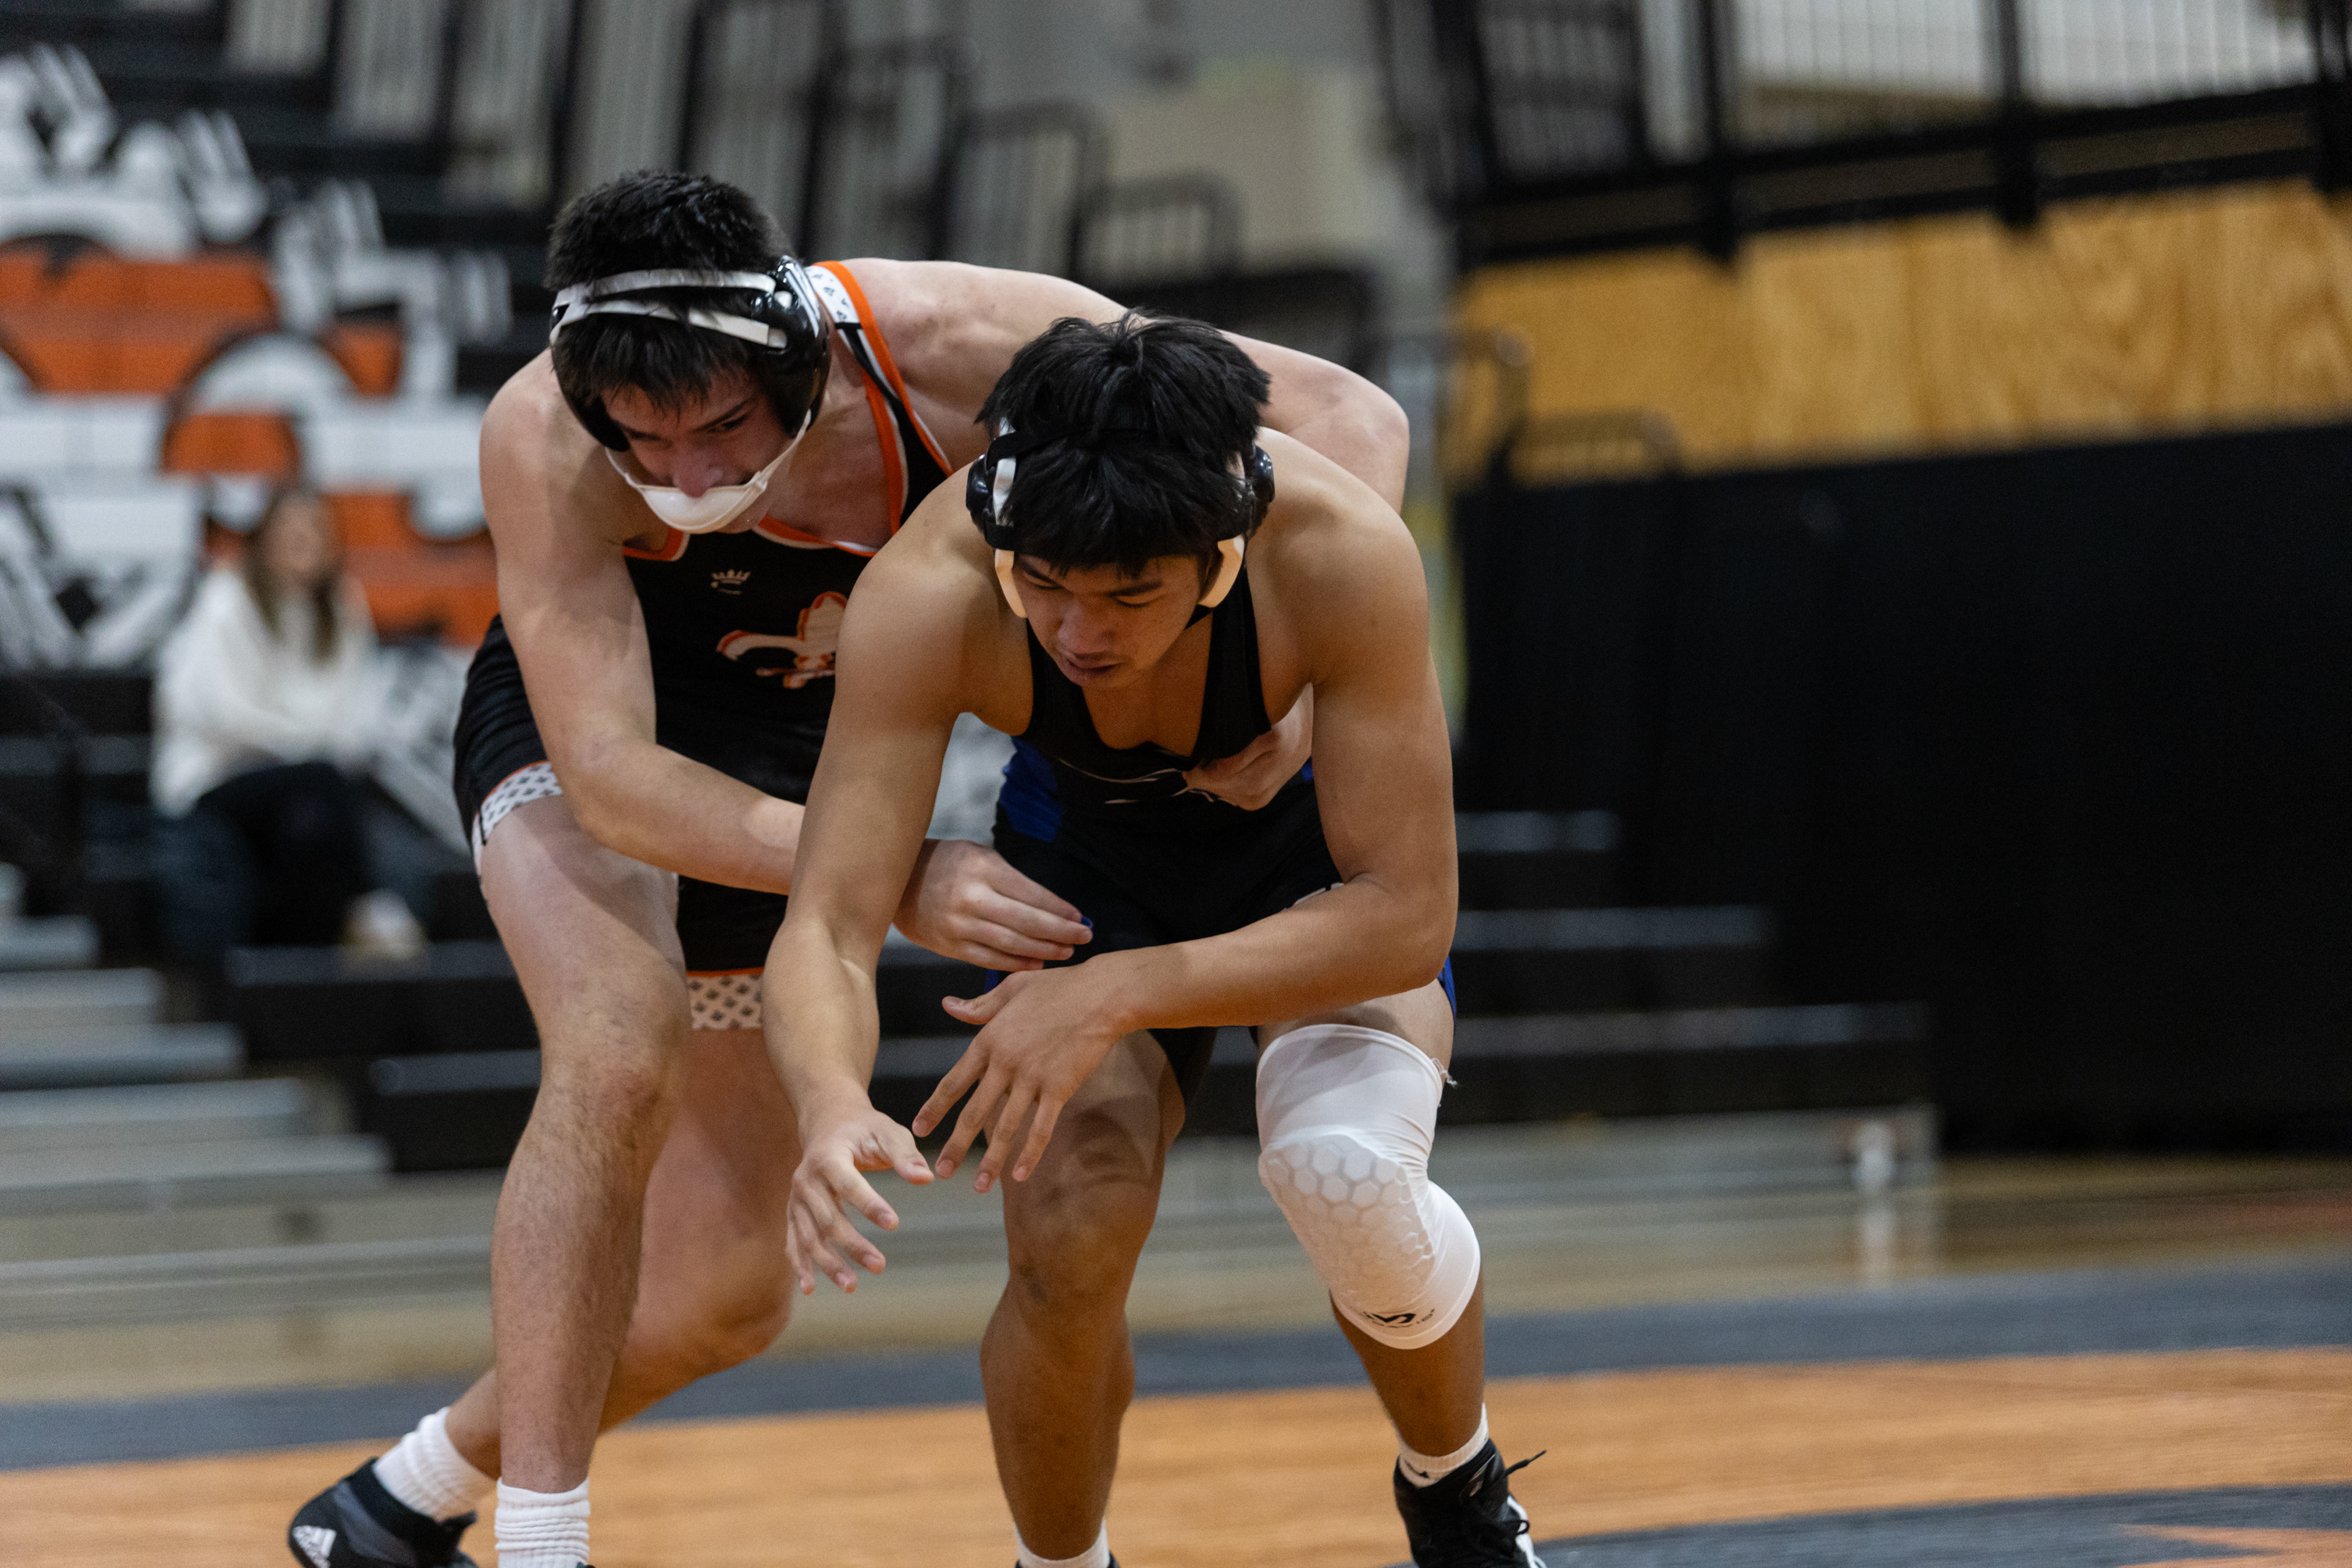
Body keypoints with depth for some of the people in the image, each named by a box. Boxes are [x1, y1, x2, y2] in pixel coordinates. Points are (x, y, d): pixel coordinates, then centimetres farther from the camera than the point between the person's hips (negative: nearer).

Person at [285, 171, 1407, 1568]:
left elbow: (1349, 417, -28)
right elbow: (611, 776, -36)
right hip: (573, 733, -3)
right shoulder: (542, 444, -36)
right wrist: (899, 883, -49)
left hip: (788, 773, 3)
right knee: (622, 1049, -35)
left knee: (724, 1297, 6)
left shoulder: (955, 342, -33)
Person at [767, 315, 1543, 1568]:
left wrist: (1120, 995, -44)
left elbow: (1405, 920, -33)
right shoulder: (928, 594, -35)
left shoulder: (1343, 555, -38)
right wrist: (832, 1107, -57)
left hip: (1327, 862, -1)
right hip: (1088, 861, 1)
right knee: (1069, 1232, -23)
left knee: (1345, 1169, -30)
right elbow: (827, 927, -35)